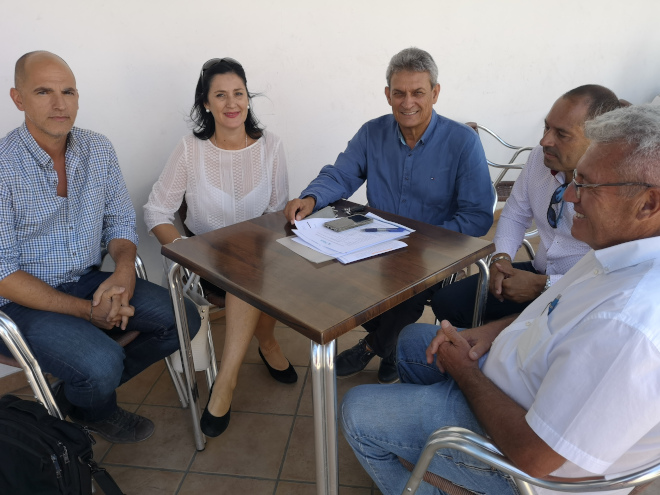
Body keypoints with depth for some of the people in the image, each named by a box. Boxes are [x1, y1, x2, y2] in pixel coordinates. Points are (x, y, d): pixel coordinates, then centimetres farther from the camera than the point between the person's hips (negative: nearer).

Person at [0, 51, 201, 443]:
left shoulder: (98, 150, -1)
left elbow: (121, 221, 6)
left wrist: (123, 272, -16)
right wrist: (87, 311, -23)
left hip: (88, 281, 6)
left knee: (183, 320, -5)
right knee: (102, 362, -29)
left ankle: (81, 392, 11)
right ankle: (94, 413, 12)